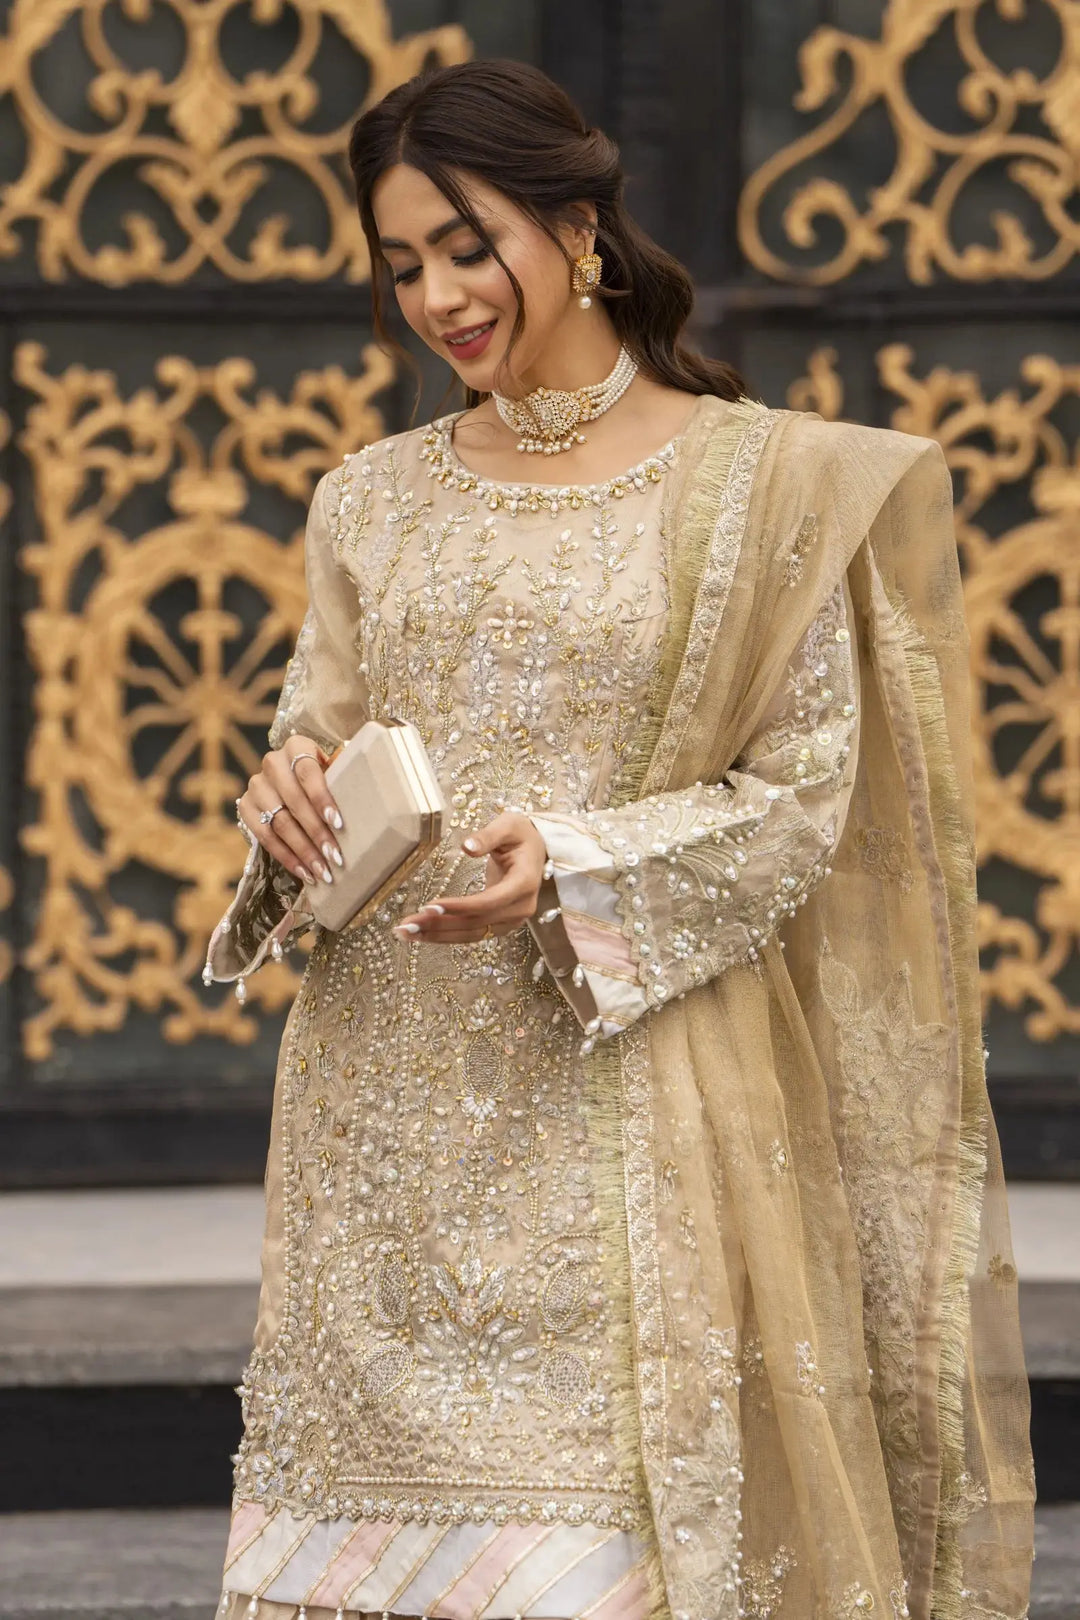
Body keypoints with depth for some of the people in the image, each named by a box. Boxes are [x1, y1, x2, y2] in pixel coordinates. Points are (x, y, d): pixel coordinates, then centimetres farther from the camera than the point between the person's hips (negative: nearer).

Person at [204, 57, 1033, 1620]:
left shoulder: (765, 482, 0)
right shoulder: (374, 500, 13)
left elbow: (802, 796, -4)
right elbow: (320, 736, 14)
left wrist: (574, 871, -18)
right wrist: (291, 801, -9)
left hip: (620, 1124, -4)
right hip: (391, 1130, 4)